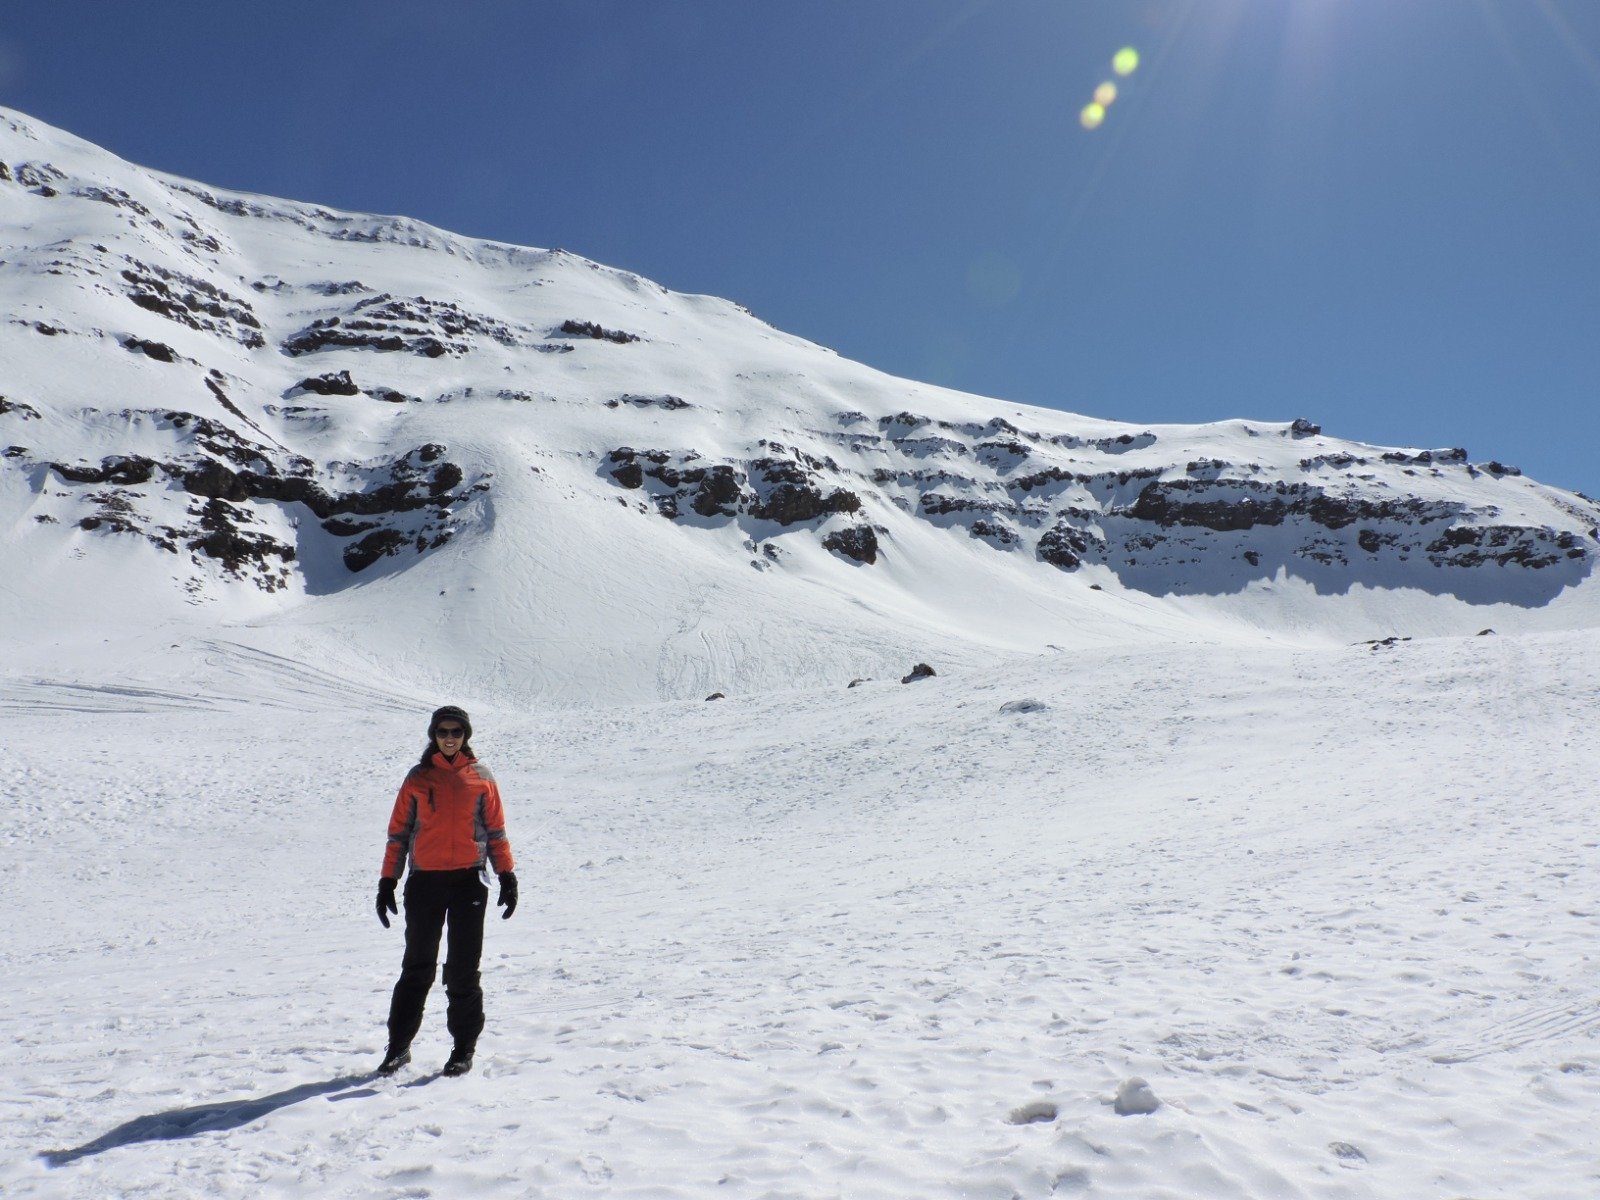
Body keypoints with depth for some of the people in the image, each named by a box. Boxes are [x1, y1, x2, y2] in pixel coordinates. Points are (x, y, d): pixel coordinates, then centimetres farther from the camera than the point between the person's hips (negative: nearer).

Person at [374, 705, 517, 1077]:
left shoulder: (480, 777, 8)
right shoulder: (418, 778, 9)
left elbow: (495, 831, 10)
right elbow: (398, 832, 10)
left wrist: (507, 876, 2)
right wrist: (387, 881, 5)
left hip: (468, 880, -1)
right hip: (424, 880, 1)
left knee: (463, 969, 2)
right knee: (417, 967, 6)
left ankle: (464, 1047, 12)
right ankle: (398, 1046, 15)